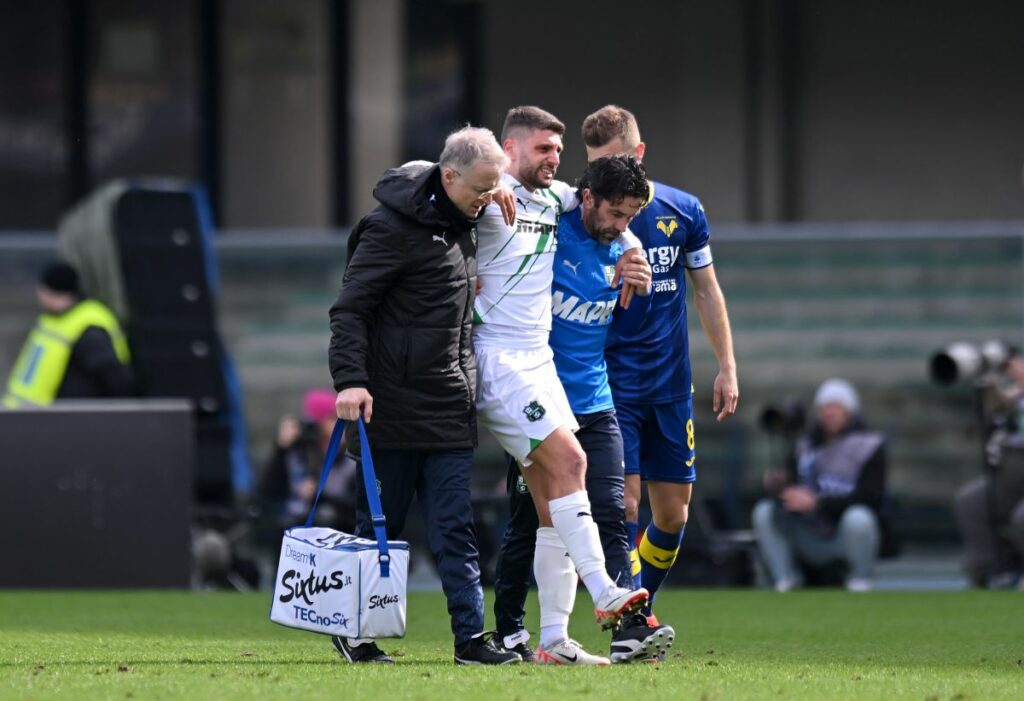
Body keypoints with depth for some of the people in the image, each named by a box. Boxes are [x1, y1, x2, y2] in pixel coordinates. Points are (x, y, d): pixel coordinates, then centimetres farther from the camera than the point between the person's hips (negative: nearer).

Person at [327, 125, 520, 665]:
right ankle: (356, 634, 16)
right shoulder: (392, 227, -12)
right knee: (379, 525, 3)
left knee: (455, 529, 0)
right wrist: (350, 380, -24)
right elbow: (350, 309, -14)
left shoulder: (461, 223, 12)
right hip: (391, 408, -7)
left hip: (449, 412, 7)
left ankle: (471, 637, -3)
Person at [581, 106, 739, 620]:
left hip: (671, 385, 3)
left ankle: (636, 611, 22)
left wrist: (727, 367, 8)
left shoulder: (683, 211, 3)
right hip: (609, 383, -3)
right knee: (623, 505, -13)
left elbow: (707, 291, 11)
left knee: (673, 514, 5)